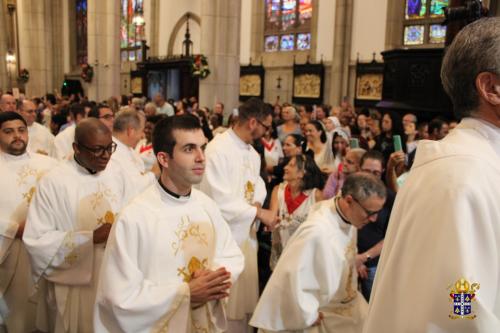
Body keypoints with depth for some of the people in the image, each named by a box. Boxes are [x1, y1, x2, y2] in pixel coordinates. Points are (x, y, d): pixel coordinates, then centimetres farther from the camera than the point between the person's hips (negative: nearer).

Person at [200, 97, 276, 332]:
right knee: (224, 303, 7)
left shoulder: (252, 152, 8)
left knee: (244, 297, 20)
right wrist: (258, 212, -17)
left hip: (247, 234, 8)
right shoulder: (217, 149, -20)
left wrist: (257, 203, -9)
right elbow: (219, 203, -24)